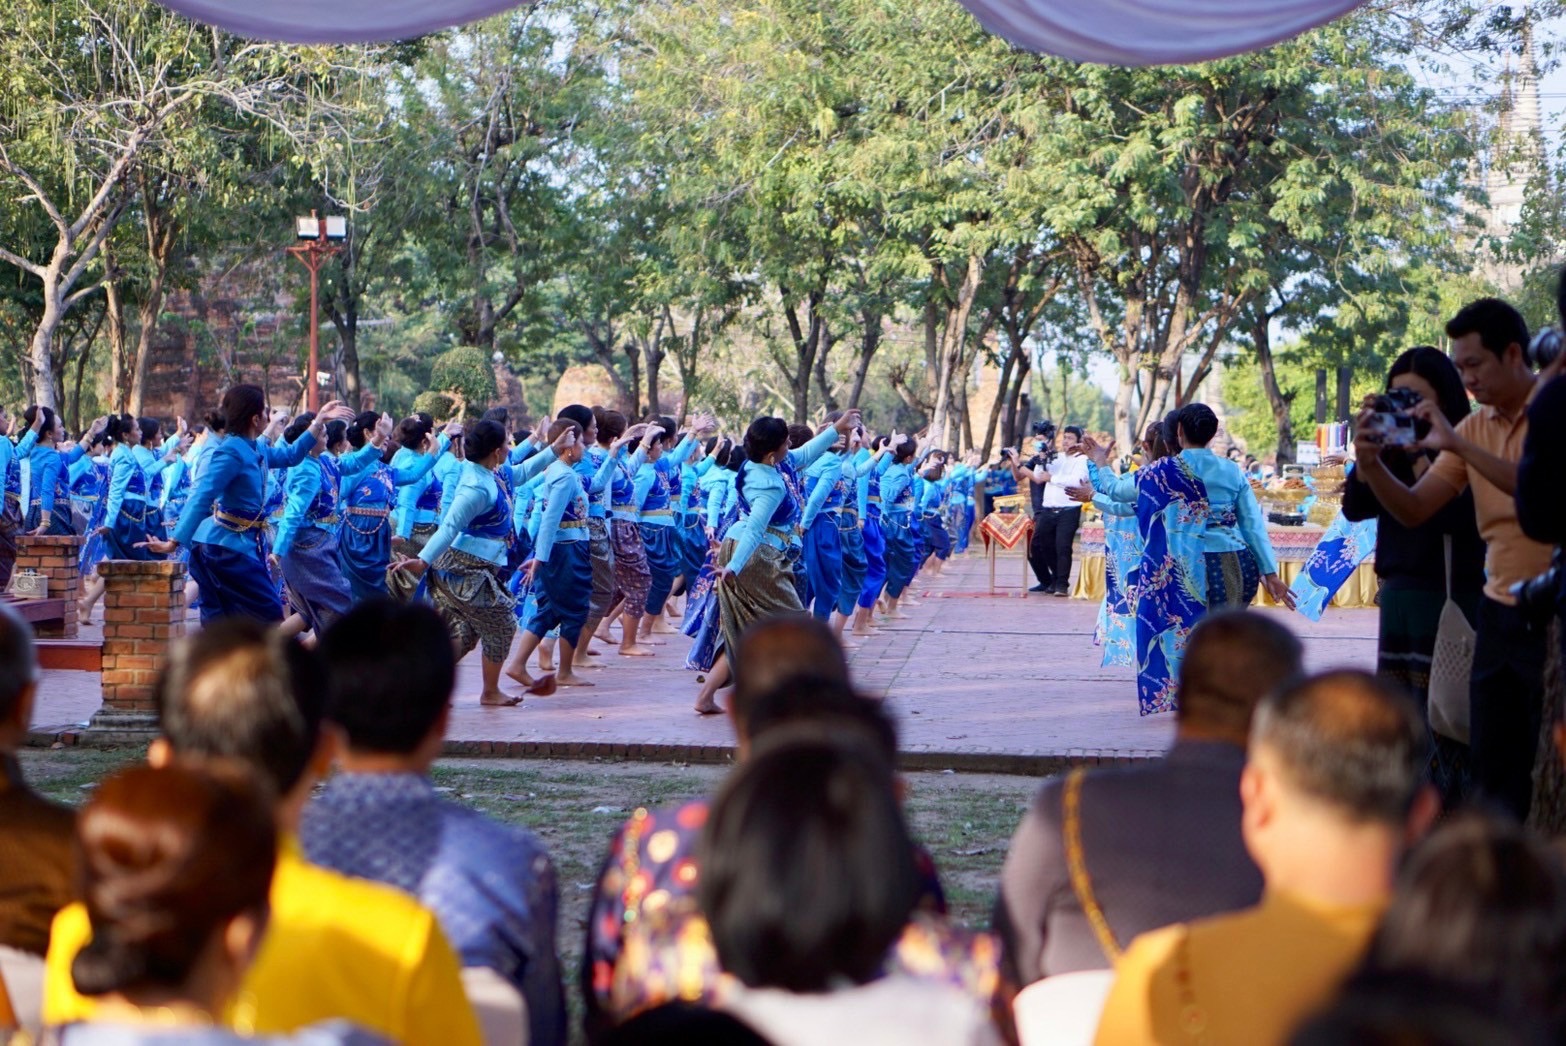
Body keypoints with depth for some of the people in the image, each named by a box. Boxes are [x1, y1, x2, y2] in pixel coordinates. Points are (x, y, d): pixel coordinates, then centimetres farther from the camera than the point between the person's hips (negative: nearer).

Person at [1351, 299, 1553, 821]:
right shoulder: (1475, 426, 10)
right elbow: (1414, 510, 6)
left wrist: (1458, 445, -29)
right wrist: (1372, 466, -12)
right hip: (1500, 614, 6)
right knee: (1493, 770, 7)